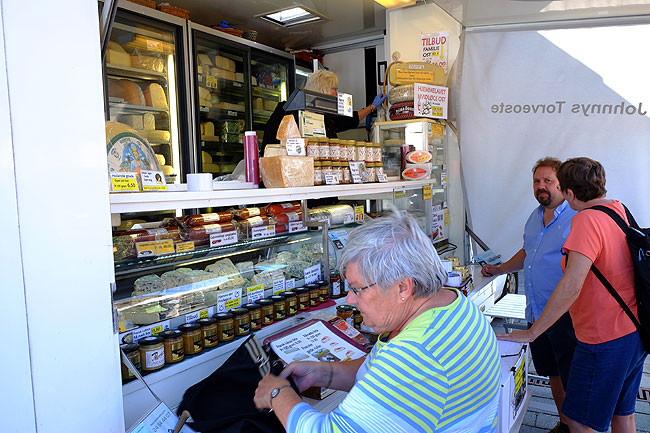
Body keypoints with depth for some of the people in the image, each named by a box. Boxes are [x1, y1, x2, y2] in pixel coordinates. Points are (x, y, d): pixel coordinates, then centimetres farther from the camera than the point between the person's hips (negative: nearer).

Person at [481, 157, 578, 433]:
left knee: (573, 380, 3)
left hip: (563, 315, -8)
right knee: (552, 372, 20)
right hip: (536, 312, 8)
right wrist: (499, 270, 22)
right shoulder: (535, 217, 12)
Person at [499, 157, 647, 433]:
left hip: (606, 339, -9)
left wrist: (531, 333, -24)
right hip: (634, 329, 10)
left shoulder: (587, 219, -22)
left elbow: (572, 286, -30)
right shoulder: (620, 210, 5)